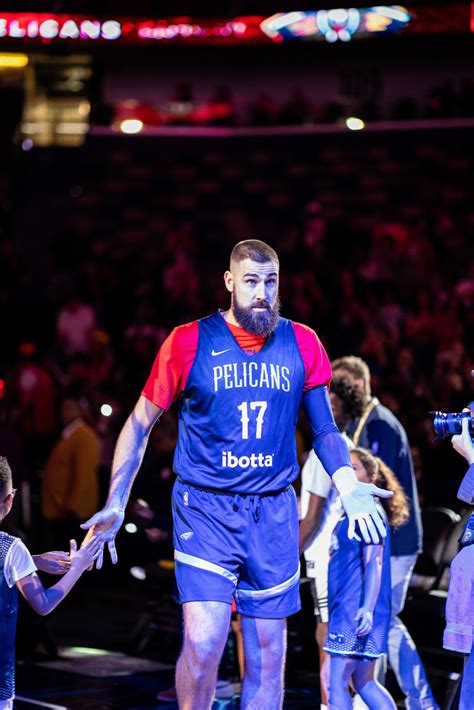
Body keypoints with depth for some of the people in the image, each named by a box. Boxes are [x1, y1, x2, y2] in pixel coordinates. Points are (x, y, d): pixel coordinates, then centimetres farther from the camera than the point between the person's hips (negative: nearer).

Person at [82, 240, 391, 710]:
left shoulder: (301, 344, 4)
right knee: (203, 644, -17)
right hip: (205, 508, -3)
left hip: (273, 513, 3)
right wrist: (115, 505, -2)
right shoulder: (189, 343, -3)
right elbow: (140, 424, 5)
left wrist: (347, 486, -4)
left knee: (268, 656, 6)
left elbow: (324, 428, 14)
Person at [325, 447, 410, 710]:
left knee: (337, 684, -9)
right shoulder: (347, 516, 17)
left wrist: (368, 607, -28)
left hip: (357, 612, -10)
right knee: (365, 683, 13)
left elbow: (374, 563, -18)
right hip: (345, 610, 10)